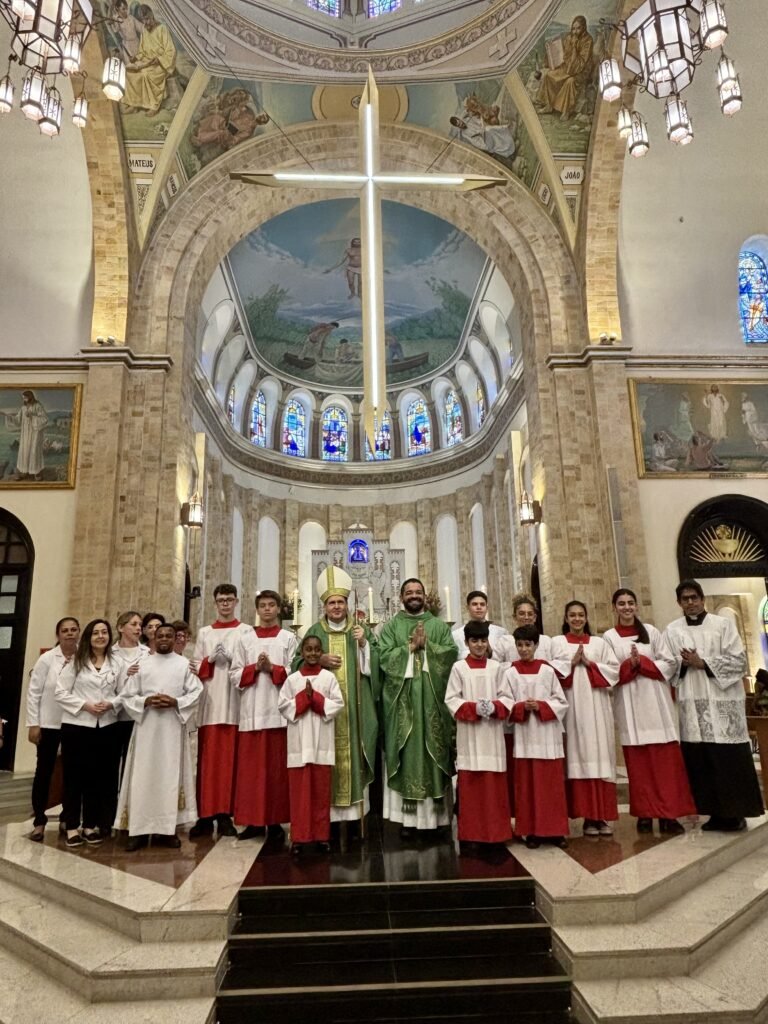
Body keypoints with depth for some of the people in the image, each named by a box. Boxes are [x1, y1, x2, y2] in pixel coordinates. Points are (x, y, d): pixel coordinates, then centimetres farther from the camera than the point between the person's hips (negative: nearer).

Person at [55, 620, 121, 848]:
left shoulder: (115, 664, 6)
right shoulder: (76, 662, -1)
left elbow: (122, 692, 8)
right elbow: (60, 691, -4)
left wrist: (111, 704, -12)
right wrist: (85, 705, -13)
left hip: (106, 727, 3)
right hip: (76, 726, -2)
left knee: (98, 777, 8)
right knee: (74, 776, 4)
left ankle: (90, 825, 21)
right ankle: (72, 826, 16)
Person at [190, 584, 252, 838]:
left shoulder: (246, 631, 6)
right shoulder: (204, 633, 16)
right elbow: (196, 667, 12)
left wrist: (231, 658, -14)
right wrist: (211, 659, -6)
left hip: (235, 701, -2)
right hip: (210, 702, 3)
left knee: (230, 758, -3)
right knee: (208, 758, 1)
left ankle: (225, 814, 5)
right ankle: (206, 815, 7)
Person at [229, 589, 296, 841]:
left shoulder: (288, 638, 5)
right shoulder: (245, 639, 10)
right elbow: (235, 675, 6)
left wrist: (272, 668, -12)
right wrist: (255, 668, -9)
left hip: (279, 709, -2)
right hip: (252, 711, 2)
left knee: (277, 766, 1)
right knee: (251, 766, 3)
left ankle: (275, 821, 10)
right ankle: (253, 820, 13)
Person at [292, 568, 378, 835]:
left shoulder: (362, 630, 9)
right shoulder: (314, 632, 8)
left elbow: (376, 663, 3)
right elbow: (299, 663, 6)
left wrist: (364, 644, -12)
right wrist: (319, 660, -10)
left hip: (353, 707, 0)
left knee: (352, 754, 0)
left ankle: (354, 816, 8)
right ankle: (325, 815, 6)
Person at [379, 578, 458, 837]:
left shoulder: (439, 626, 12)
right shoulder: (391, 626, 7)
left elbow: (452, 652, -2)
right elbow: (384, 656, -5)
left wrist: (426, 644, -11)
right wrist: (410, 646, -11)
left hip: (433, 698, 1)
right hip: (402, 699, -1)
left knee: (433, 749, 4)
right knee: (406, 752, -1)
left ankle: (438, 812, 13)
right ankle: (408, 816, 3)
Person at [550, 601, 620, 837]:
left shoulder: (599, 642, 13)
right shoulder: (557, 642, 8)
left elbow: (614, 670, 3)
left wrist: (590, 664, -8)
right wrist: (572, 663, -12)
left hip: (597, 706, 2)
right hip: (572, 706, -1)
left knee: (600, 755, 0)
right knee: (579, 755, -3)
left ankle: (602, 816, 7)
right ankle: (588, 816, 4)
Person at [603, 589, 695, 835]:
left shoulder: (651, 631, 7)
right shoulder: (609, 637, 4)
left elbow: (669, 664, 3)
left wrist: (642, 662, -11)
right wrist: (630, 664, -16)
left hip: (656, 701, 1)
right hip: (629, 704, -1)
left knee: (666, 759, -2)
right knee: (637, 761, 2)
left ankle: (668, 814, 3)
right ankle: (644, 814, 8)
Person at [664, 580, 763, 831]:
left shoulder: (723, 624, 2)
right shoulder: (672, 630, 9)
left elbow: (739, 661, -5)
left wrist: (703, 663, -13)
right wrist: (682, 663, -14)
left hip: (722, 702, -2)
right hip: (692, 705, 2)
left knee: (730, 760, -1)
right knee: (700, 761, 3)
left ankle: (735, 813, 11)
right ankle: (716, 813, 13)